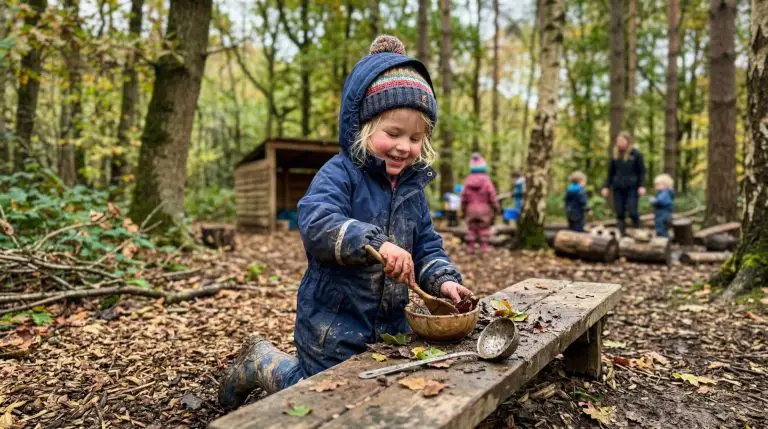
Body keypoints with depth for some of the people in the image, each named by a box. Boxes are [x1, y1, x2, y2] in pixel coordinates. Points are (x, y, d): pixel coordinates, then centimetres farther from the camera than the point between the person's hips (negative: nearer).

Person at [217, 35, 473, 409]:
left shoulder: (413, 187, 5)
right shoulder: (339, 174, -17)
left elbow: (426, 248, 7)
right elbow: (316, 224, -34)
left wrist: (442, 279, -12)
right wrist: (375, 243, -44)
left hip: (390, 324, 7)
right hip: (334, 325, -7)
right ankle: (260, 362, 32)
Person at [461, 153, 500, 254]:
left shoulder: (468, 181, 0)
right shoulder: (486, 180, -10)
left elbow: (464, 196, 5)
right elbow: (492, 196, -7)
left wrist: (463, 209, 17)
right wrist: (496, 208, 5)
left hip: (471, 209, 3)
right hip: (484, 209, -3)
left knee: (471, 228, 10)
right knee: (484, 229, 6)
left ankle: (470, 247, 11)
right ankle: (484, 246, 5)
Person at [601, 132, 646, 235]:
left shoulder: (636, 154, -1)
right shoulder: (615, 154, 8)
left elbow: (641, 171, 1)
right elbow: (611, 172, 14)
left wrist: (641, 186, -8)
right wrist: (607, 186, 10)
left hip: (632, 188, -3)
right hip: (618, 188, 3)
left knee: (632, 211, -8)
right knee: (619, 213, 3)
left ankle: (638, 231, 16)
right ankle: (621, 233, 12)